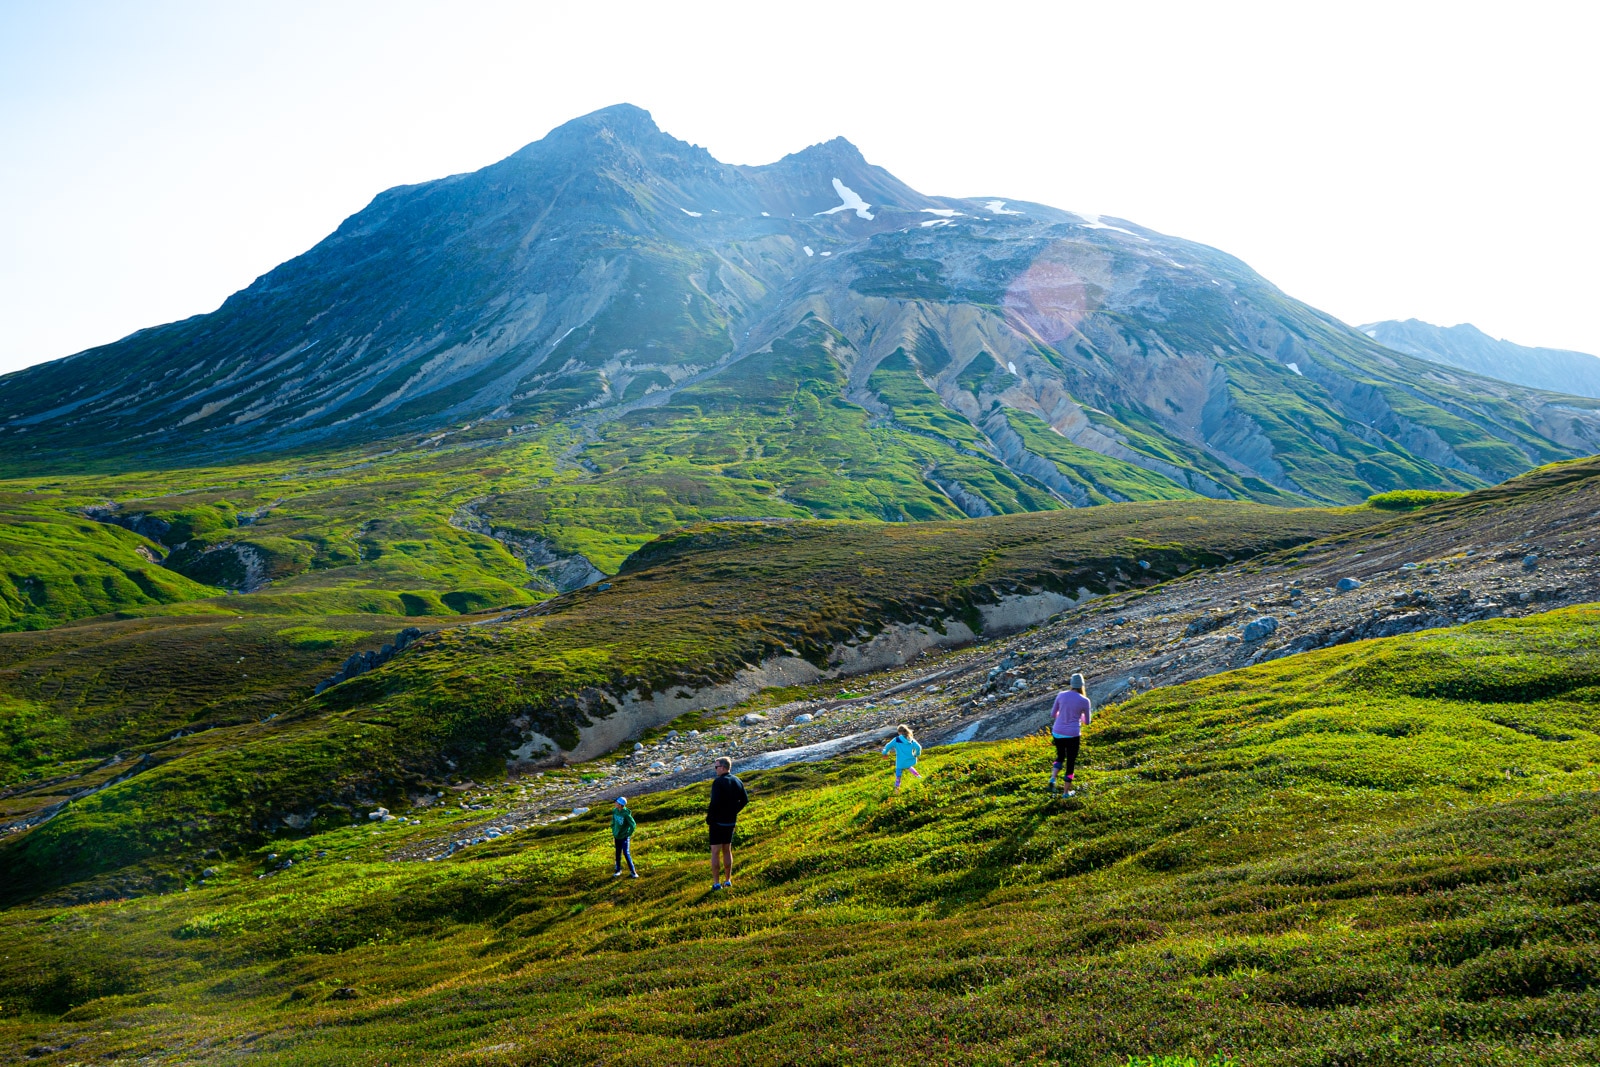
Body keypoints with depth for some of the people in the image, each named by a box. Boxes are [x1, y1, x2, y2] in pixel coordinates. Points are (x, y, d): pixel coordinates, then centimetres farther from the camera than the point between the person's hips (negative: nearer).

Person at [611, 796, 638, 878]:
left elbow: (633, 825, -15)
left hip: (624, 837, -6)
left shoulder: (626, 814, -20)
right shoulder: (615, 811, -2)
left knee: (626, 853, -7)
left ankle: (632, 871, 5)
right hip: (617, 837, 6)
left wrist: (628, 834, -10)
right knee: (618, 854, 13)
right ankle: (618, 870, 26)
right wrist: (614, 833, 10)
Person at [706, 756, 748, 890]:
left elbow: (714, 803, -24)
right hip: (731, 822, 7)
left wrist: (708, 820, -12)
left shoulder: (718, 782, -18)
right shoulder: (738, 782, 4)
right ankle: (728, 880, 22)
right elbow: (744, 800, 10)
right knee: (727, 851, 17)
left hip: (718, 822, -7)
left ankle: (716, 883, -1)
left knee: (715, 852, 0)